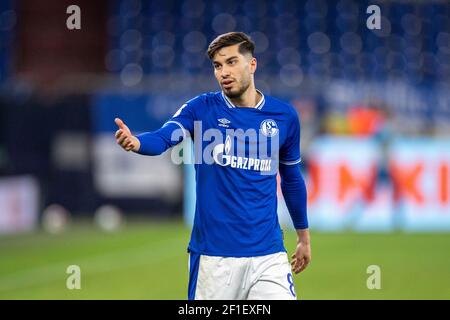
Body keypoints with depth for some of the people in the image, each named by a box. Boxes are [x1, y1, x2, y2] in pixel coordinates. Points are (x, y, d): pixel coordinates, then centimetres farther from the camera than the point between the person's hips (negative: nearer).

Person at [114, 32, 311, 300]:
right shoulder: (202, 109, 0)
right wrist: (135, 142, -42)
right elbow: (162, 138, -19)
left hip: (268, 254, 1)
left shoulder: (284, 116, 5)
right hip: (213, 255, -1)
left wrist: (304, 235, 26)